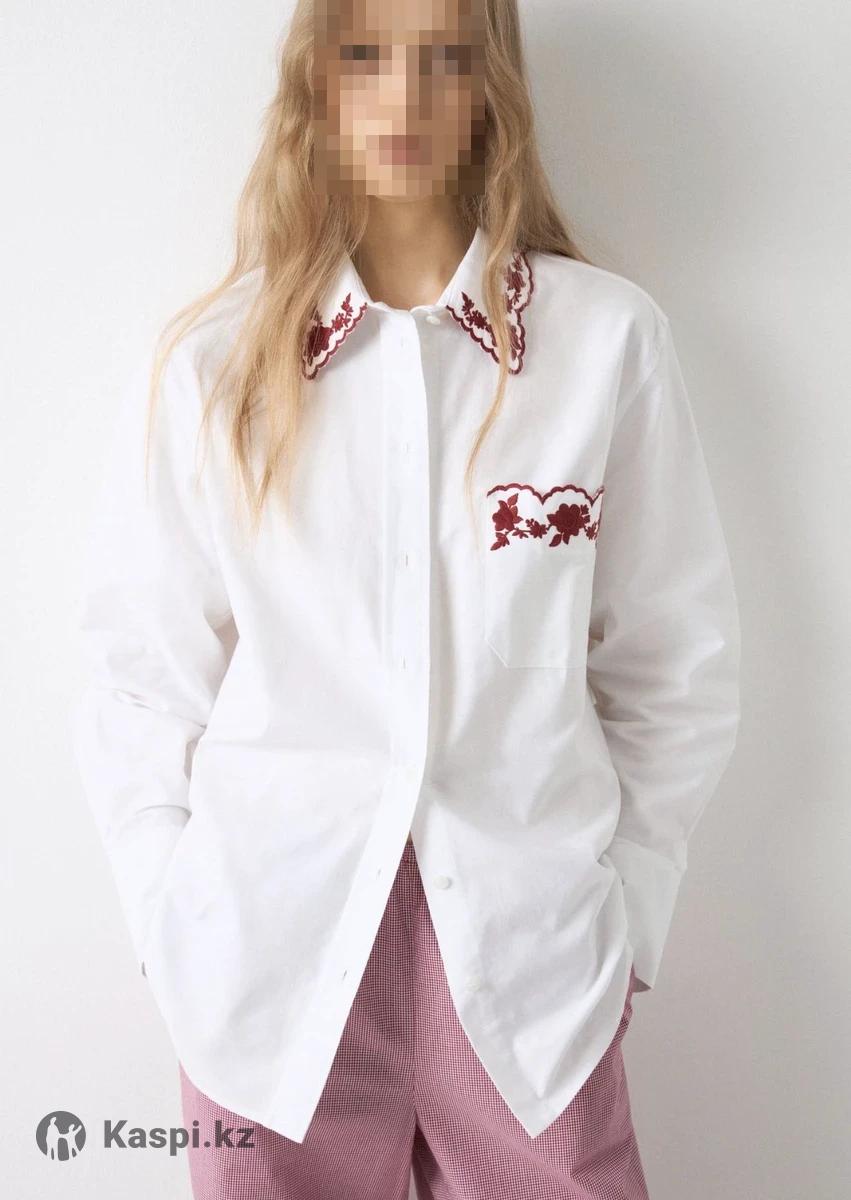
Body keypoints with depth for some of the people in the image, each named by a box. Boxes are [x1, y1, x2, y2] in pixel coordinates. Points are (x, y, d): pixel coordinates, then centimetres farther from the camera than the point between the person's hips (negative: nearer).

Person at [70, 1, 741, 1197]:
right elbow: (141, 671, 1)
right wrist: (178, 931, 0)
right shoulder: (207, 363, -3)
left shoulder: (610, 337, -4)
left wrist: (626, 918, 3)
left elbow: (676, 658, 1)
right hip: (272, 956, 1)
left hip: (531, 963, 0)